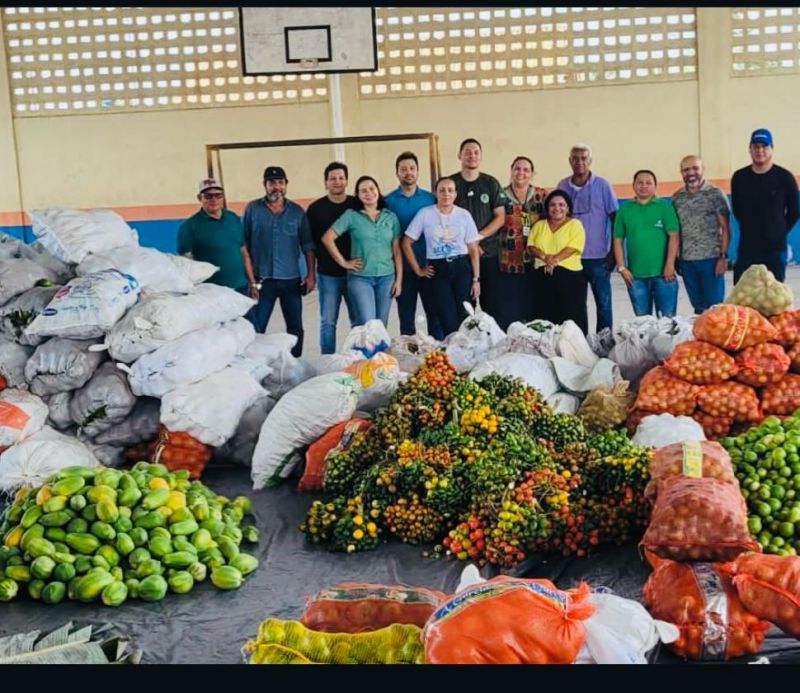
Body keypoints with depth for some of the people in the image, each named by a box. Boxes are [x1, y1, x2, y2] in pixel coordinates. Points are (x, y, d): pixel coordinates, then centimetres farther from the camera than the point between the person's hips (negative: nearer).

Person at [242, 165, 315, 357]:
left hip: (291, 279, 2)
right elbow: (243, 245, 1)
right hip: (262, 279, -2)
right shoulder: (252, 209, 1)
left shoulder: (297, 211, 4)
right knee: (256, 328, 0)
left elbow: (308, 246, 6)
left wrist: (310, 275, 0)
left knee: (295, 327, 8)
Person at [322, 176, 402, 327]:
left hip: (386, 277, 3)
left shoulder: (391, 217, 7)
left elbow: (396, 250, 7)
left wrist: (399, 279, 3)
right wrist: (343, 262, -5)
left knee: (381, 325, 8)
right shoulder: (351, 215, -1)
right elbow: (327, 238, -3)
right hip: (360, 277, -3)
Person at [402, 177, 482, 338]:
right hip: (438, 270, -1)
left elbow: (473, 248, 4)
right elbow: (406, 243, 2)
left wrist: (476, 279, 0)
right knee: (448, 319, -2)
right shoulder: (425, 213, -1)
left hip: (461, 267, 1)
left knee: (465, 317, -2)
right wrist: (418, 270, 0)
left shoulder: (464, 215, 3)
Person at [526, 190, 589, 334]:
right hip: (543, 276, 4)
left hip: (569, 275, -3)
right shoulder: (539, 225, 17)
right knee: (545, 316, 3)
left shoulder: (575, 224, 5)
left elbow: (574, 247, -8)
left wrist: (555, 259, -20)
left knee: (571, 317, -5)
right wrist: (544, 256, -13)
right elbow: (531, 246, 7)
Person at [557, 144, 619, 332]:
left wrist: (613, 253, -5)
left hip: (598, 257, -2)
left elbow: (615, 220, 0)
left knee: (603, 303, 2)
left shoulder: (602, 185, -2)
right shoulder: (562, 186, 5)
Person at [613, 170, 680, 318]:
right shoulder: (625, 210, 7)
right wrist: (622, 267, 0)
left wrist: (670, 265, -9)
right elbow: (618, 240, 7)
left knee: (667, 318, 1)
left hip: (663, 272, -2)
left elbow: (673, 236, -2)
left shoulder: (665, 207, 3)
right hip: (635, 275, 2)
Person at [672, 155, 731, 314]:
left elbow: (725, 228, -3)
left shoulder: (715, 194, -2)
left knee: (714, 305, 0)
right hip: (686, 260, 3)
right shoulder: (676, 198, 8)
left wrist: (723, 256, -10)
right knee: (698, 306, 11)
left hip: (711, 258, -3)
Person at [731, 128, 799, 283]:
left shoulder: (784, 177, -5)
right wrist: (751, 231, 12)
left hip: (775, 249, -2)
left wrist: (779, 232, 7)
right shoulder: (739, 177, 2)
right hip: (746, 248, 2)